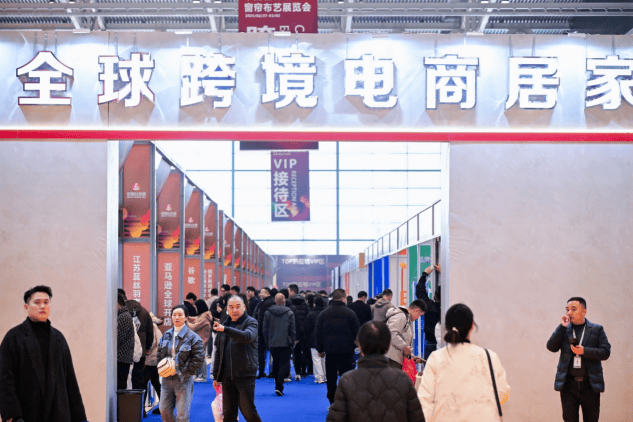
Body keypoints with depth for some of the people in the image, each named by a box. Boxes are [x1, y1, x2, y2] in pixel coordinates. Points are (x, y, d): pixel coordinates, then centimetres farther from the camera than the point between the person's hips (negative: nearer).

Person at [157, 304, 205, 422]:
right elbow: (159, 354, 18)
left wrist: (183, 372, -11)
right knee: (164, 411, 7)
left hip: (183, 380, -5)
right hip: (167, 379, 5)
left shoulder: (193, 337, -7)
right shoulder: (166, 335, 10)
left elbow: (198, 359, -10)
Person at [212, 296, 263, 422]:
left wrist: (225, 329, -34)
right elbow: (218, 352, 22)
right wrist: (216, 376, 19)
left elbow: (247, 336, -26)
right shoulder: (224, 324, 17)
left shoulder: (251, 322, -1)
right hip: (227, 376, 6)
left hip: (245, 375, -6)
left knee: (248, 411, -5)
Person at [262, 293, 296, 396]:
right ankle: (279, 387, -15)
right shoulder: (289, 313, -3)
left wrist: (267, 342, 14)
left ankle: (278, 384, 20)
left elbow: (265, 329, 5)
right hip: (285, 343, -3)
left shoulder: (268, 313, 2)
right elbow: (292, 330, -1)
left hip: (273, 344, 3)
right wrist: (292, 343, 8)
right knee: (284, 364, -3)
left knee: (276, 364, 15)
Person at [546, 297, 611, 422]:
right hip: (568, 384, 1)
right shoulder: (563, 330, 10)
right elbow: (551, 347, -2)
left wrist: (584, 351, -14)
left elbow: (605, 352, -1)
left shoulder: (597, 329, 6)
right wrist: (562, 327, -8)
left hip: (590, 384, -1)